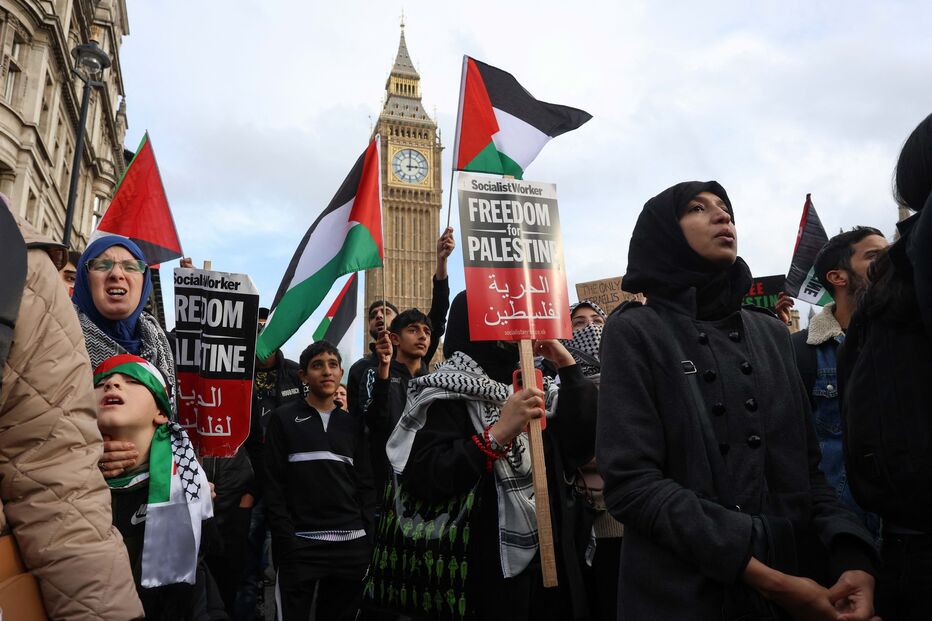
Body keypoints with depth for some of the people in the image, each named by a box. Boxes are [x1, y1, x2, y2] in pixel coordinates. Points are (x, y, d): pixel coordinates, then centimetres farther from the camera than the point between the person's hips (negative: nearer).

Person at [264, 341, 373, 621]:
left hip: (351, 544, 3)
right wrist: (285, 540, -11)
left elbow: (365, 483, 10)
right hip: (300, 544, -3)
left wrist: (368, 535, 1)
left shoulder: (353, 422, 12)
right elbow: (274, 483, -3)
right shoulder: (284, 418, 3)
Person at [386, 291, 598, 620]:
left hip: (549, 558, 6)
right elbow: (422, 481, -20)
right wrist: (498, 433, -27)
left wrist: (569, 367, -2)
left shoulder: (530, 386, 12)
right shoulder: (449, 393, -9)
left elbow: (583, 444, 4)